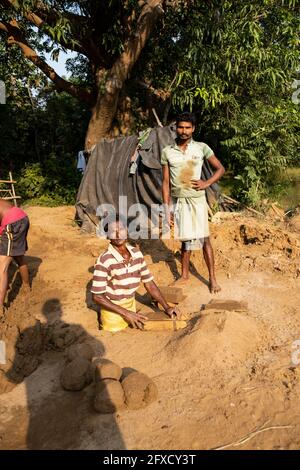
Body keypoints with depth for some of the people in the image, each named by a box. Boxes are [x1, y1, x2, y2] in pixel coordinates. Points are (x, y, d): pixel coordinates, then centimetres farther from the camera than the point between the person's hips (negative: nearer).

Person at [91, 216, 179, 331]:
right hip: (112, 308, -5)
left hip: (131, 305, 5)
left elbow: (149, 282, 0)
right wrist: (125, 313, -26)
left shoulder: (136, 253, -9)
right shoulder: (104, 260, -26)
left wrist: (166, 307, -8)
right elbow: (97, 296, -22)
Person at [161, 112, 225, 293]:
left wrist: (207, 183, -8)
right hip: (178, 200, 2)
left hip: (197, 199, -1)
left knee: (204, 238, 0)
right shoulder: (167, 152, 3)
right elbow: (166, 182, 4)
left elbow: (220, 168, 7)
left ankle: (213, 278, 10)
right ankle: (184, 276, 25)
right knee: (186, 239, 10)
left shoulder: (201, 148, 0)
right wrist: (166, 208, 1)